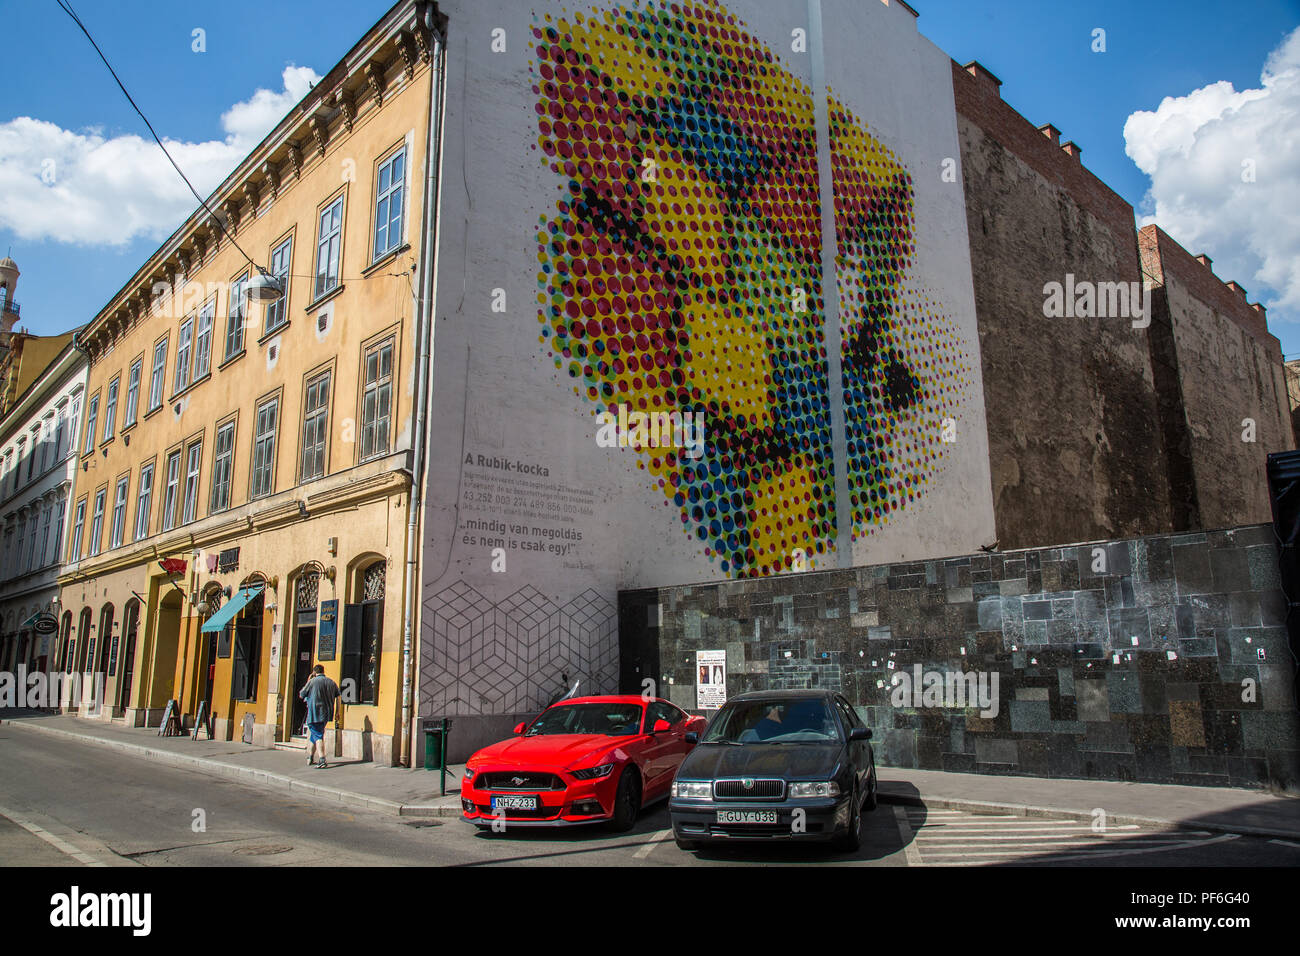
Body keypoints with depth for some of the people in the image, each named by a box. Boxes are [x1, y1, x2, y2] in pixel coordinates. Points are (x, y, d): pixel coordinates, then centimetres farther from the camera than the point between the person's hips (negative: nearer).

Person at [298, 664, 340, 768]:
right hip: (326, 714, 6)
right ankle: (310, 758, 29)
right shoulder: (332, 683, 8)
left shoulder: (312, 681, -7)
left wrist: (307, 682, 13)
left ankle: (323, 761, -17)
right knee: (315, 734, 20)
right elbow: (338, 698, 10)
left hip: (315, 713, -6)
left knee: (318, 736, -7)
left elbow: (301, 695, 4)